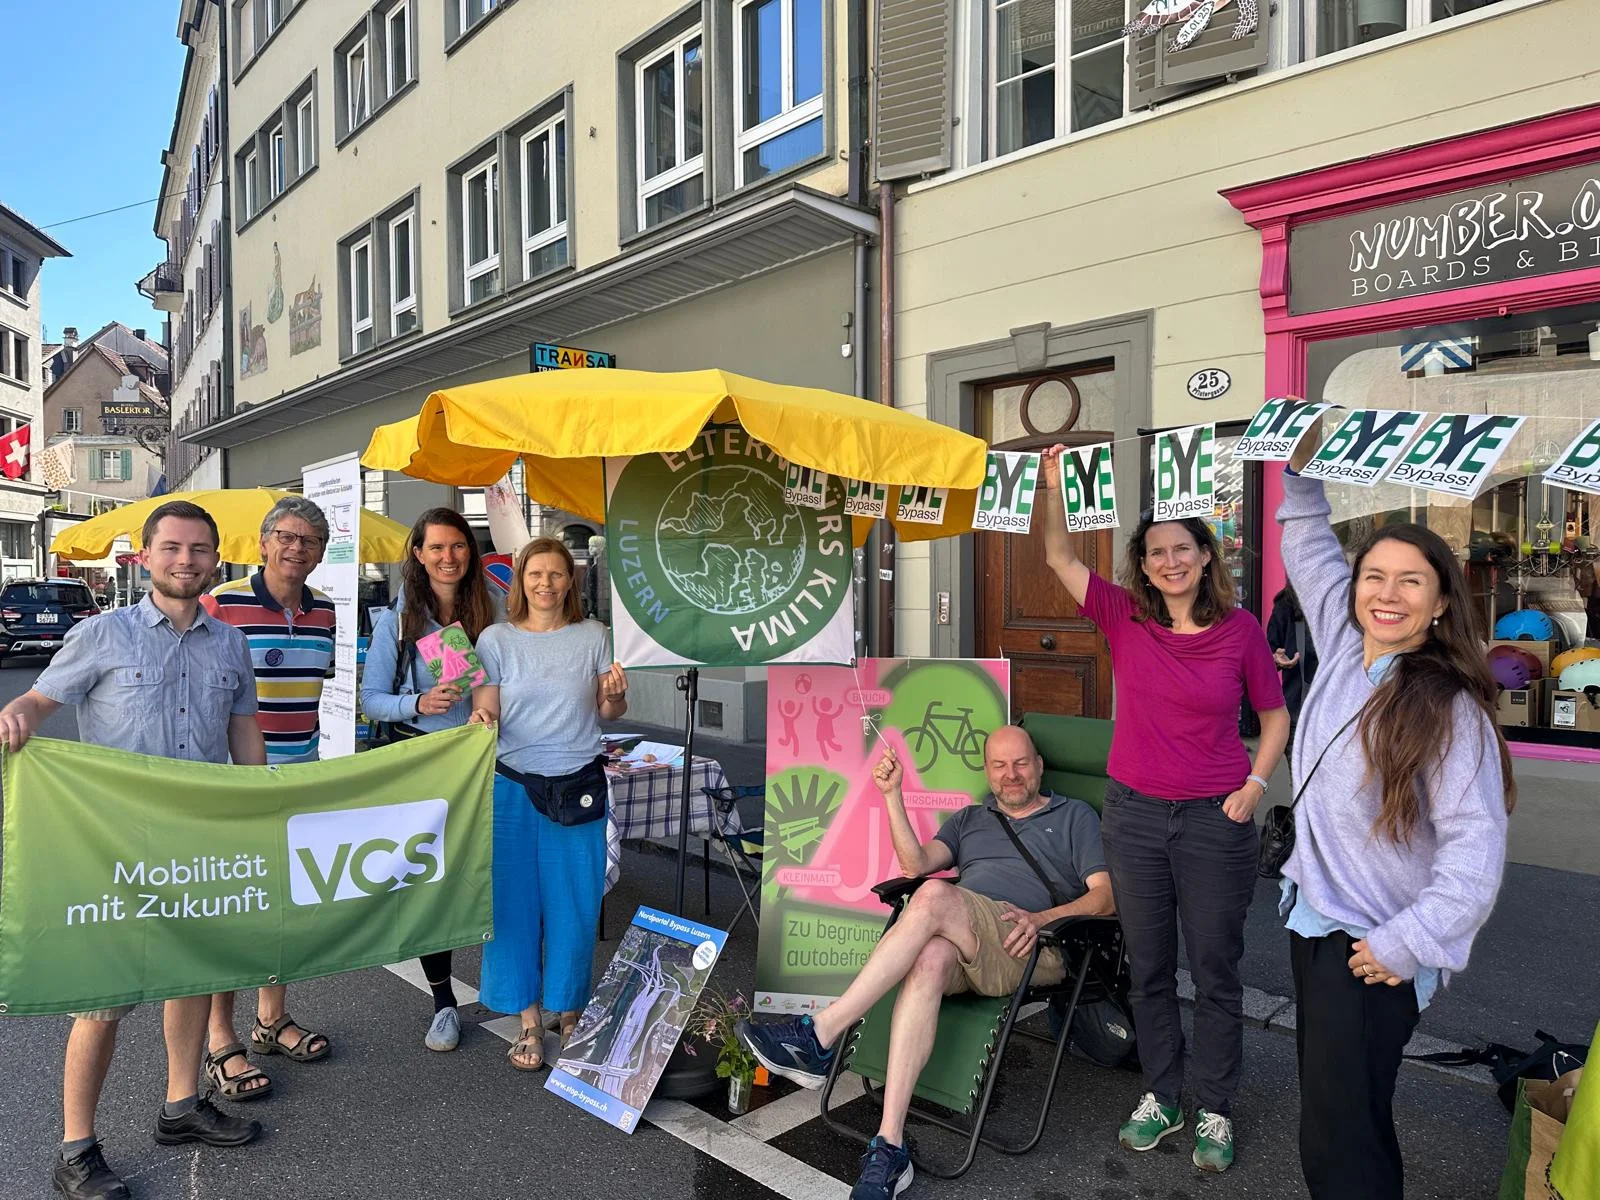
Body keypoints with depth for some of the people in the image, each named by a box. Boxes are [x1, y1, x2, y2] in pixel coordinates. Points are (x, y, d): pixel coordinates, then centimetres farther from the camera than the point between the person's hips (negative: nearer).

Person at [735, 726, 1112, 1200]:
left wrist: (1042, 918, -11)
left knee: (935, 897, -33)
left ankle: (820, 1035, -33)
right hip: (959, 948, 3)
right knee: (930, 958, -36)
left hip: (1031, 951, -3)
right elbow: (917, 863, 13)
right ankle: (889, 1147, -37)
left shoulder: (1074, 816, 21)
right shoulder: (969, 819, 31)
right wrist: (892, 794, 1)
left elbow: (1104, 897, 7)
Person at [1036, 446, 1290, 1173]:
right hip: (1134, 815, 2)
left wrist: (1255, 785, -6)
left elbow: (1275, 714, 5)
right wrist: (1053, 484, -18)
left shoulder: (1240, 629, -5)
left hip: (1215, 821, -2)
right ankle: (1160, 1098, 33)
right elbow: (1059, 557, -8)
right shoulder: (1124, 618, -3)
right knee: (1148, 970, 15)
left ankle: (1214, 1112, 28)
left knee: (1216, 973, 10)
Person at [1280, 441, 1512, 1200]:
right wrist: (1301, 476, 11)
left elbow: (1476, 843, -20)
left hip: (1371, 950, -7)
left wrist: (1407, 944, -21)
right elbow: (1311, 553, 17)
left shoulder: (1448, 708, -17)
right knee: (1339, 1116, 21)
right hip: (1313, 919, 7)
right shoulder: (1344, 648, 2)